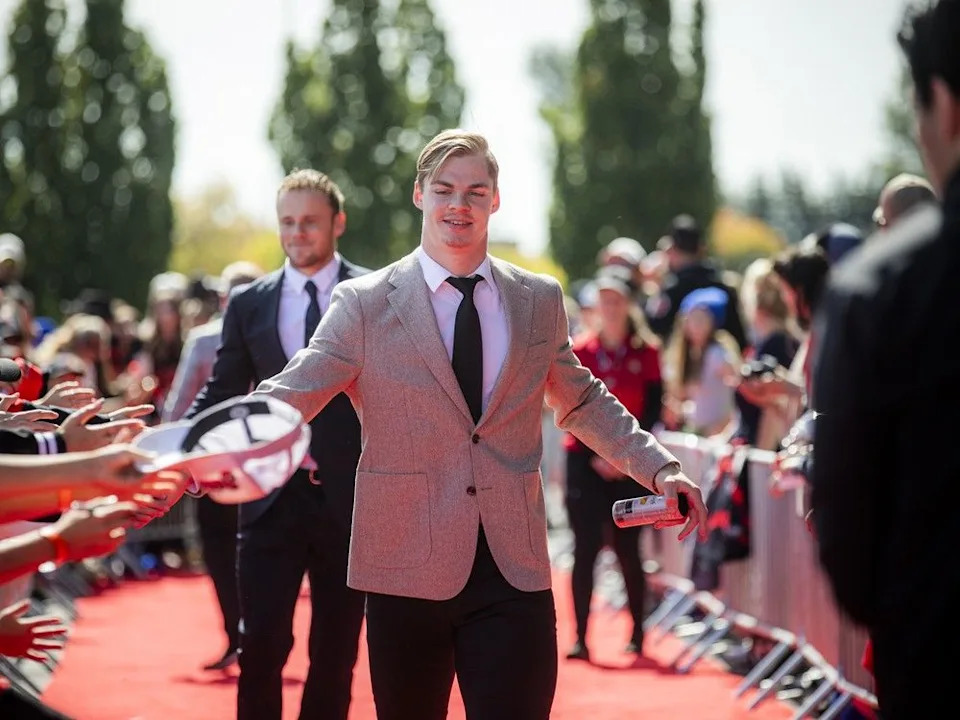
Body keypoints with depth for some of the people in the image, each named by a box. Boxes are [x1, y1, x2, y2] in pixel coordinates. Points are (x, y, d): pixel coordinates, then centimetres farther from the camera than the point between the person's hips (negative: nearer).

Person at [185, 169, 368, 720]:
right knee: (262, 644, -6)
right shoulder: (248, 303, 8)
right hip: (273, 498, 1)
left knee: (336, 649, 7)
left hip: (350, 497, -1)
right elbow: (222, 393, 8)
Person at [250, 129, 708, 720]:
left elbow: (582, 401, 22)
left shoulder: (541, 300, 9)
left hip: (514, 569, 1)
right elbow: (288, 398, -7)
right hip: (408, 571, -1)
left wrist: (659, 467, 11)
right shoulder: (365, 304, 0)